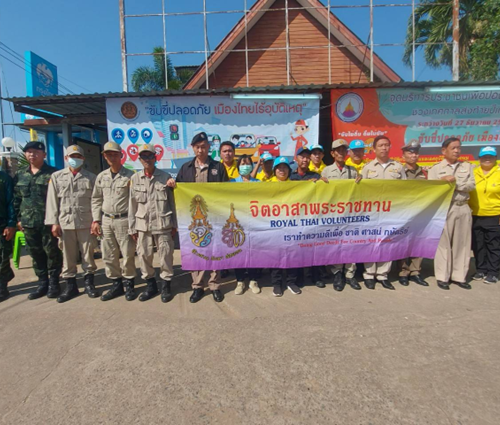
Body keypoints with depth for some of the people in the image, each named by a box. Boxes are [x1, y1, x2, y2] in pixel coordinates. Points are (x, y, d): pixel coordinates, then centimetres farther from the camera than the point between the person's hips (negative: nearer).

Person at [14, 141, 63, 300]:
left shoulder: (53, 174, -4)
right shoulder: (20, 175, 12)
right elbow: (16, 198, 15)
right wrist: (19, 218, 9)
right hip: (28, 222, 6)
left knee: (52, 252, 3)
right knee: (36, 254, 12)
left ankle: (54, 283, 16)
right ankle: (42, 283, 24)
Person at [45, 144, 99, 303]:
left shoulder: (91, 177, 5)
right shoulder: (57, 176, 8)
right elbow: (52, 201, 5)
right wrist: (54, 222, -1)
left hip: (86, 222, -1)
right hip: (65, 223, 1)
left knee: (88, 254, 6)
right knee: (68, 255, 8)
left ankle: (89, 283, 20)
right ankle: (70, 285, 21)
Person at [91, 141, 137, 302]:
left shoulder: (130, 175, -4)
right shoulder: (101, 177, 11)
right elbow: (96, 199, 15)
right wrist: (96, 220, 7)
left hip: (124, 220, -5)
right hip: (106, 220, 5)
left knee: (128, 255, 1)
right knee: (109, 256, 10)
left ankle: (129, 284, 17)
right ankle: (116, 284, 24)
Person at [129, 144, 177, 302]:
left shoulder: (166, 177, 2)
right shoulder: (135, 179, 6)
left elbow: (172, 202, 4)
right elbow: (132, 205, 7)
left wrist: (174, 224, 3)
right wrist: (132, 228, 5)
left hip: (163, 224, -2)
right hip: (143, 225, 2)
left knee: (165, 255, 3)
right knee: (143, 255, 8)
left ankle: (166, 285, 20)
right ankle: (151, 285, 26)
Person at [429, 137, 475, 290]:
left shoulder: (467, 166, 13)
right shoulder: (436, 168, 4)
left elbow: (471, 185, 0)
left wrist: (455, 181, -11)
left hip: (463, 208, 4)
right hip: (443, 208, -3)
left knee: (462, 243, 6)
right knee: (443, 242, -1)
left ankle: (459, 276, 17)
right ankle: (442, 277, 7)